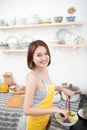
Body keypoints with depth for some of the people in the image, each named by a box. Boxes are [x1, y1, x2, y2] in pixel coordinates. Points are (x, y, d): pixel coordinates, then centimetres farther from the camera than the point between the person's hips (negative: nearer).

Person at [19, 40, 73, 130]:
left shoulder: (45, 71, -5)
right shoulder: (32, 77, -29)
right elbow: (27, 110, -31)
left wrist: (62, 89, 3)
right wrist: (55, 110, -31)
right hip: (36, 121, -7)